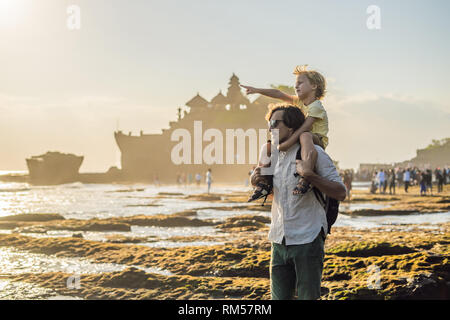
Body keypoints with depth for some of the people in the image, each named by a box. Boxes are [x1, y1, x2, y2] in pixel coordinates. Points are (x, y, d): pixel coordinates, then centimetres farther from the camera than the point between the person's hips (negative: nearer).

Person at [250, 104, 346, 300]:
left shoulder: (313, 153, -7)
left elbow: (341, 193, -12)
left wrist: (309, 175, -23)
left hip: (307, 240, -6)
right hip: (278, 241, 6)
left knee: (308, 297, -1)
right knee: (279, 297, 9)